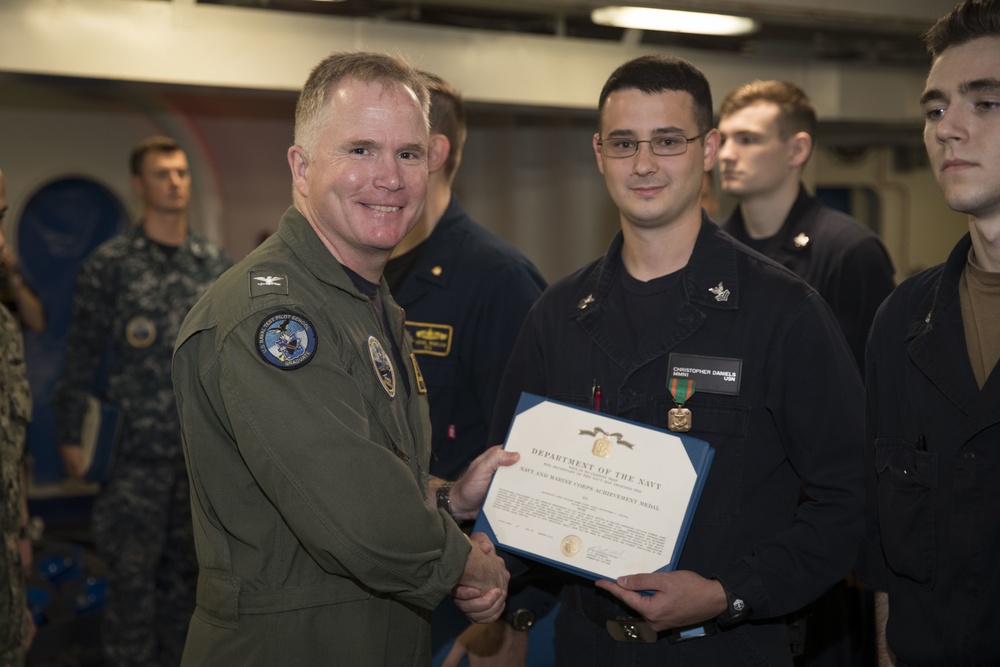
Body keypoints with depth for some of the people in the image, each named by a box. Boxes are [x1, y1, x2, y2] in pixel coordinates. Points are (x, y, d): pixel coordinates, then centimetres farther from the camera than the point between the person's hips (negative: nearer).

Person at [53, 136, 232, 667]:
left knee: (182, 567, 12)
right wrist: (69, 435, -4)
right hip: (135, 449, -3)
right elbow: (82, 355, -2)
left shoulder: (215, 264, 7)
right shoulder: (109, 264, -3)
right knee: (134, 573, 0)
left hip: (202, 448, 4)